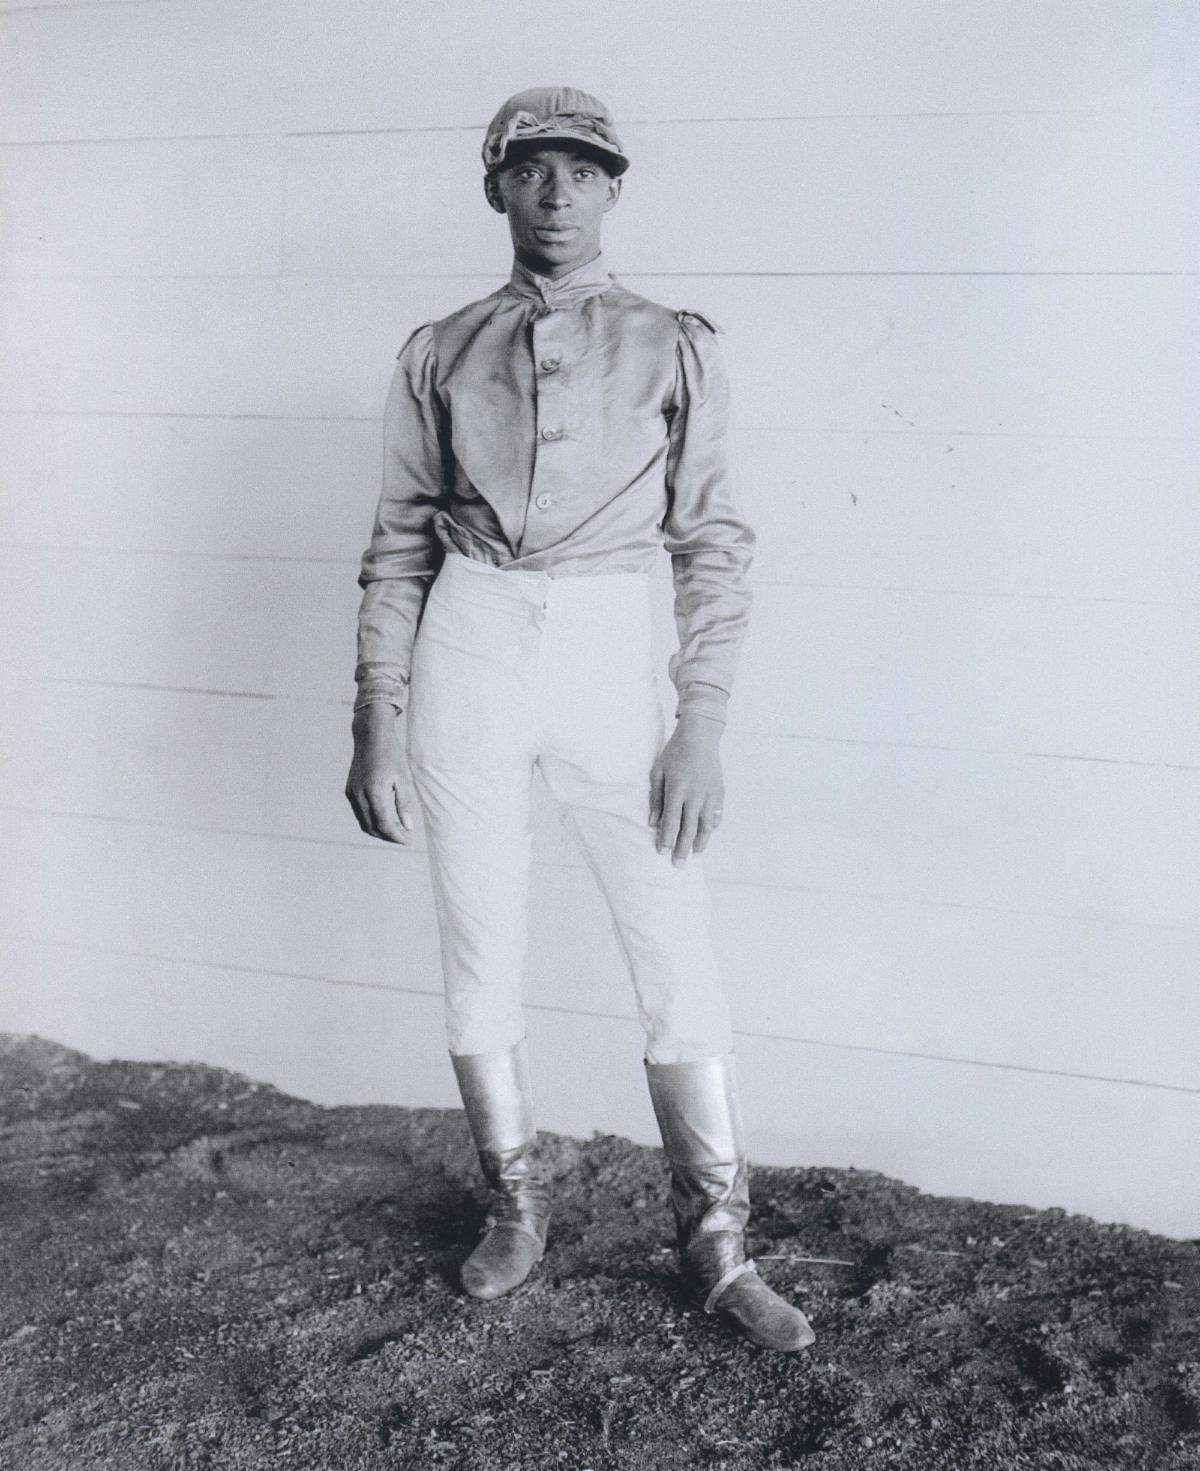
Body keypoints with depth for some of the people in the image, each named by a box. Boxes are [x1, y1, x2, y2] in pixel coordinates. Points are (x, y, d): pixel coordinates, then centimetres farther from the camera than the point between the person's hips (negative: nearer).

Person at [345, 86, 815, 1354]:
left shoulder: (673, 348, 7)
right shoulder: (440, 354, 11)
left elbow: (713, 544, 3)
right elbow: (400, 544, 10)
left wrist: (702, 725, -6)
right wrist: (376, 719, 4)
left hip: (609, 654, -1)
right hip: (468, 653, 2)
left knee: (678, 962, -2)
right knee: (478, 954, 7)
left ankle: (717, 1248, 12)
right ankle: (515, 1201, 27)